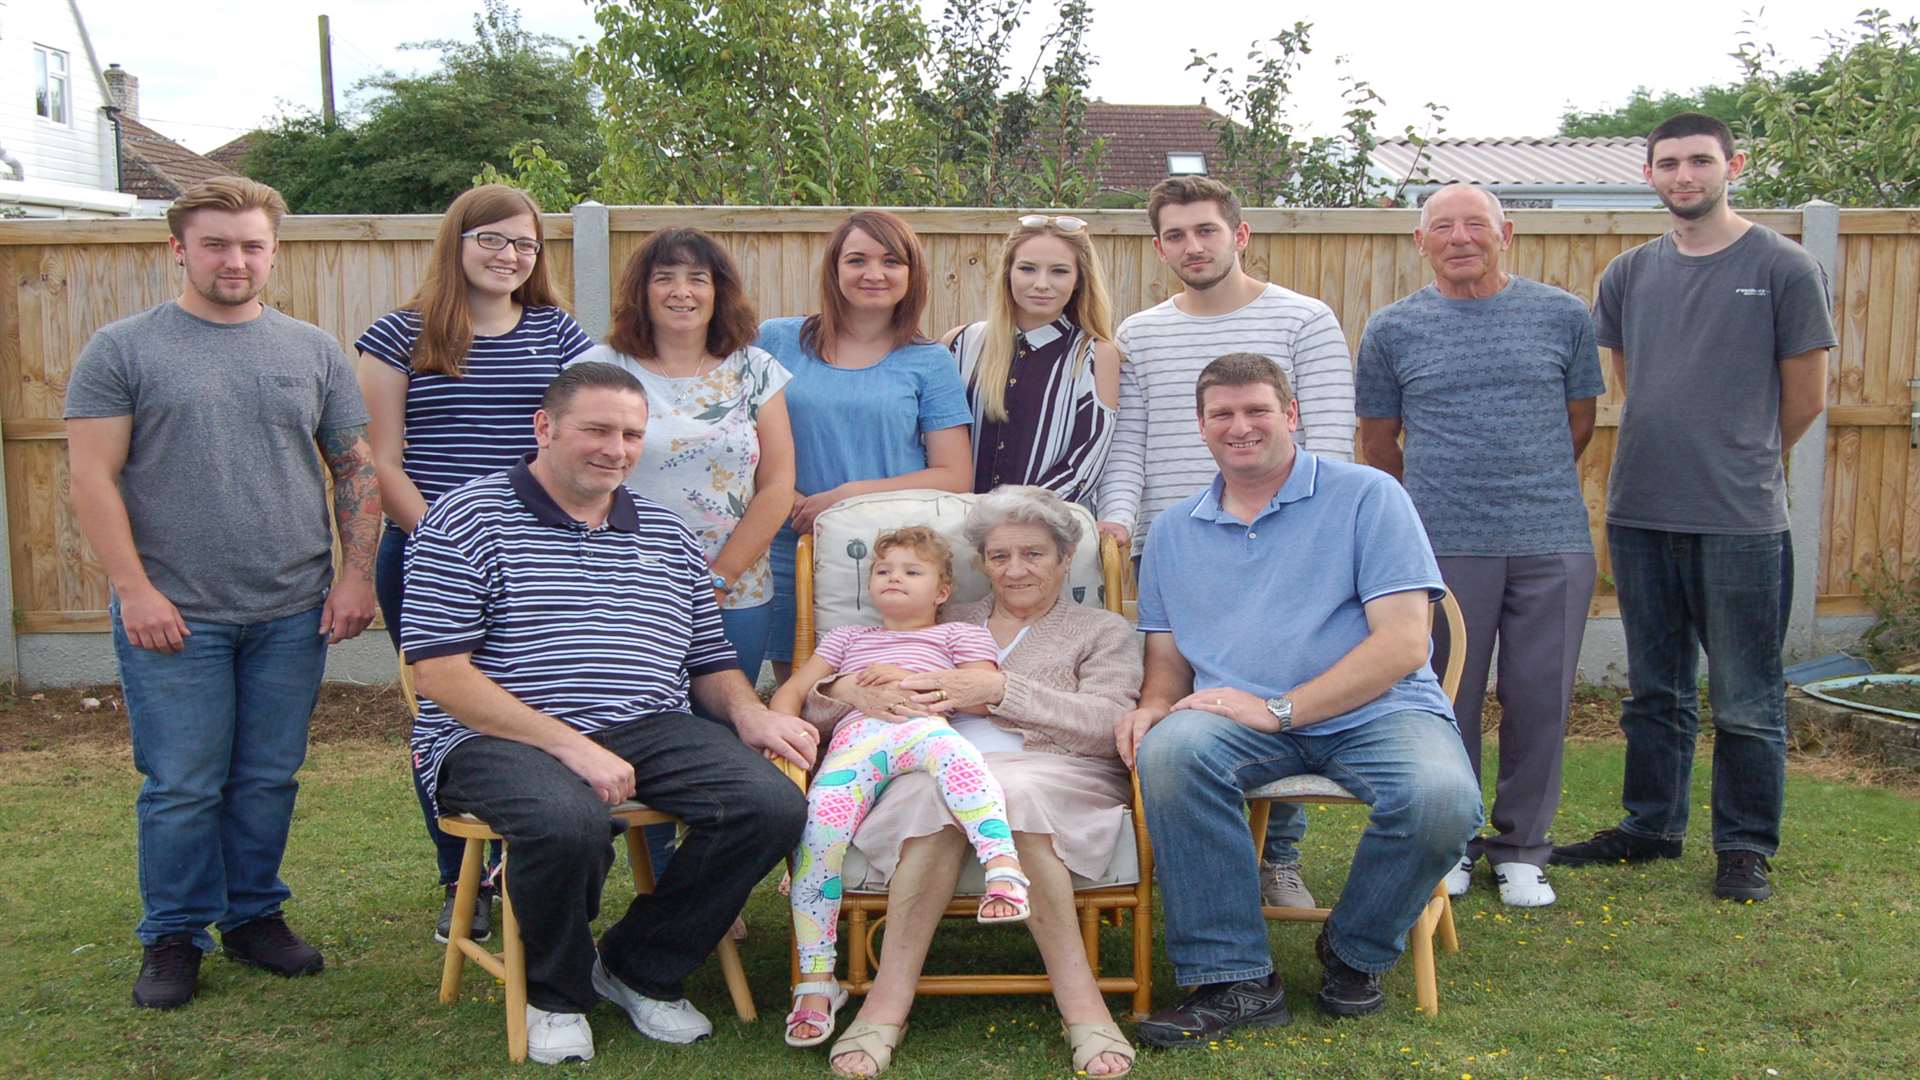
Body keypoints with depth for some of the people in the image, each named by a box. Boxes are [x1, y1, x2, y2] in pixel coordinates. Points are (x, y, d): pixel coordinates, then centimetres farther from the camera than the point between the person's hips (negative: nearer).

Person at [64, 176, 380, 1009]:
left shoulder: (313, 351, 10)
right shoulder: (123, 350, 1)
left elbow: (356, 470, 11)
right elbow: (93, 477, -4)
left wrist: (355, 574, 1)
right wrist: (134, 589, -11)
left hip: (294, 616, 3)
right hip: (174, 617, -3)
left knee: (270, 780, 11)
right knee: (181, 788, 3)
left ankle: (255, 916, 27)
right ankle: (174, 938, 19)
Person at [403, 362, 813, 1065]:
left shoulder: (669, 538, 19)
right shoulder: (467, 521, -1)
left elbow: (709, 661, 23)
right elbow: (439, 671, -10)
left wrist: (748, 712, -2)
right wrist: (569, 745, -19)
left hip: (650, 730, 5)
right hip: (498, 738, -5)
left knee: (772, 806, -19)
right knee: (568, 821, -38)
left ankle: (639, 967, 4)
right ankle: (557, 991, -3)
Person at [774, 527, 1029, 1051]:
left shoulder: (961, 634, 32)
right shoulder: (847, 637, 43)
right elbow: (792, 691, 33)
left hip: (922, 728, -2)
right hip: (854, 733, 2)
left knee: (946, 746, -41)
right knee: (820, 817, -29)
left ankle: (1004, 867, -58)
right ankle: (816, 981, -23)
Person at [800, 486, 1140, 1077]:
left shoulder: (1101, 631, 21)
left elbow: (1110, 726, -1)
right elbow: (816, 691, 22)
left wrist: (999, 690, -11)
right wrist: (852, 691, -4)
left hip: (1057, 775, -1)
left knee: (1010, 792, -37)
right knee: (940, 794, -35)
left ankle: (1078, 997, -32)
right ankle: (890, 997, -31)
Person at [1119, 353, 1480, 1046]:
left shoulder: (1367, 496, 1)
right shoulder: (1174, 531, 16)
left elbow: (1403, 644, -8)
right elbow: (1168, 656, 19)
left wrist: (1277, 710, -15)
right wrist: (1154, 705, -6)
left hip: (1375, 711, -2)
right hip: (1246, 723, 2)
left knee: (1441, 799, -32)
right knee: (1169, 750, -31)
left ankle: (1354, 951, 0)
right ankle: (1233, 980, -19)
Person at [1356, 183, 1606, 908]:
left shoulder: (1564, 317, 6)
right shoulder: (1393, 329, 4)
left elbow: (1577, 422, 16)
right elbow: (1377, 440, 12)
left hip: (1553, 544, 1)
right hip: (1442, 546, -1)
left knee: (1540, 701, 6)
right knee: (1447, 700, 6)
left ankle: (1520, 848, 23)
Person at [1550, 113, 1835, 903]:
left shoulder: (1784, 268, -3)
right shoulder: (1629, 275, 9)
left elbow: (1806, 399, 1)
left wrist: (1741, 463, 10)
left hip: (1741, 522, -4)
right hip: (1638, 514, 5)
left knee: (1745, 701, 4)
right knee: (1654, 690, 15)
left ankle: (1745, 848, 16)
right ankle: (1651, 826, 28)